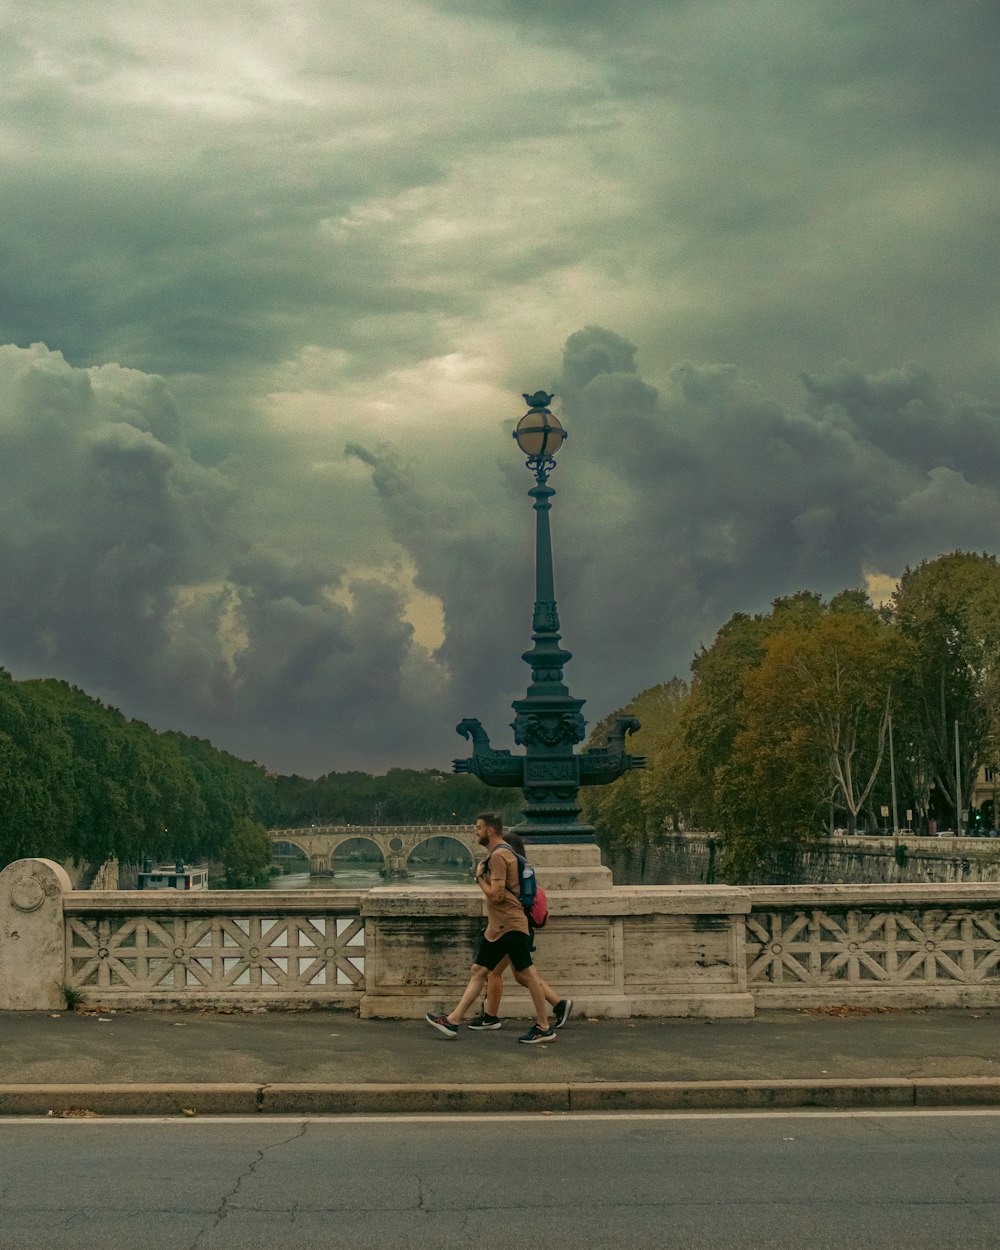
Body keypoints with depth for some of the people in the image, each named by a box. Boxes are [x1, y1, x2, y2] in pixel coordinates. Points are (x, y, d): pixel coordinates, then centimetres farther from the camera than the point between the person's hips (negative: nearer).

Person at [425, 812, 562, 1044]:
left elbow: (495, 894, -22)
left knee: (526, 975, -5)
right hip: (497, 926, 11)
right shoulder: (499, 853, 17)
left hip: (509, 926, -11)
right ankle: (453, 1021, 11)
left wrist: (479, 877, -8)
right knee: (478, 971, 9)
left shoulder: (498, 856, -16)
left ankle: (544, 1028, 1)